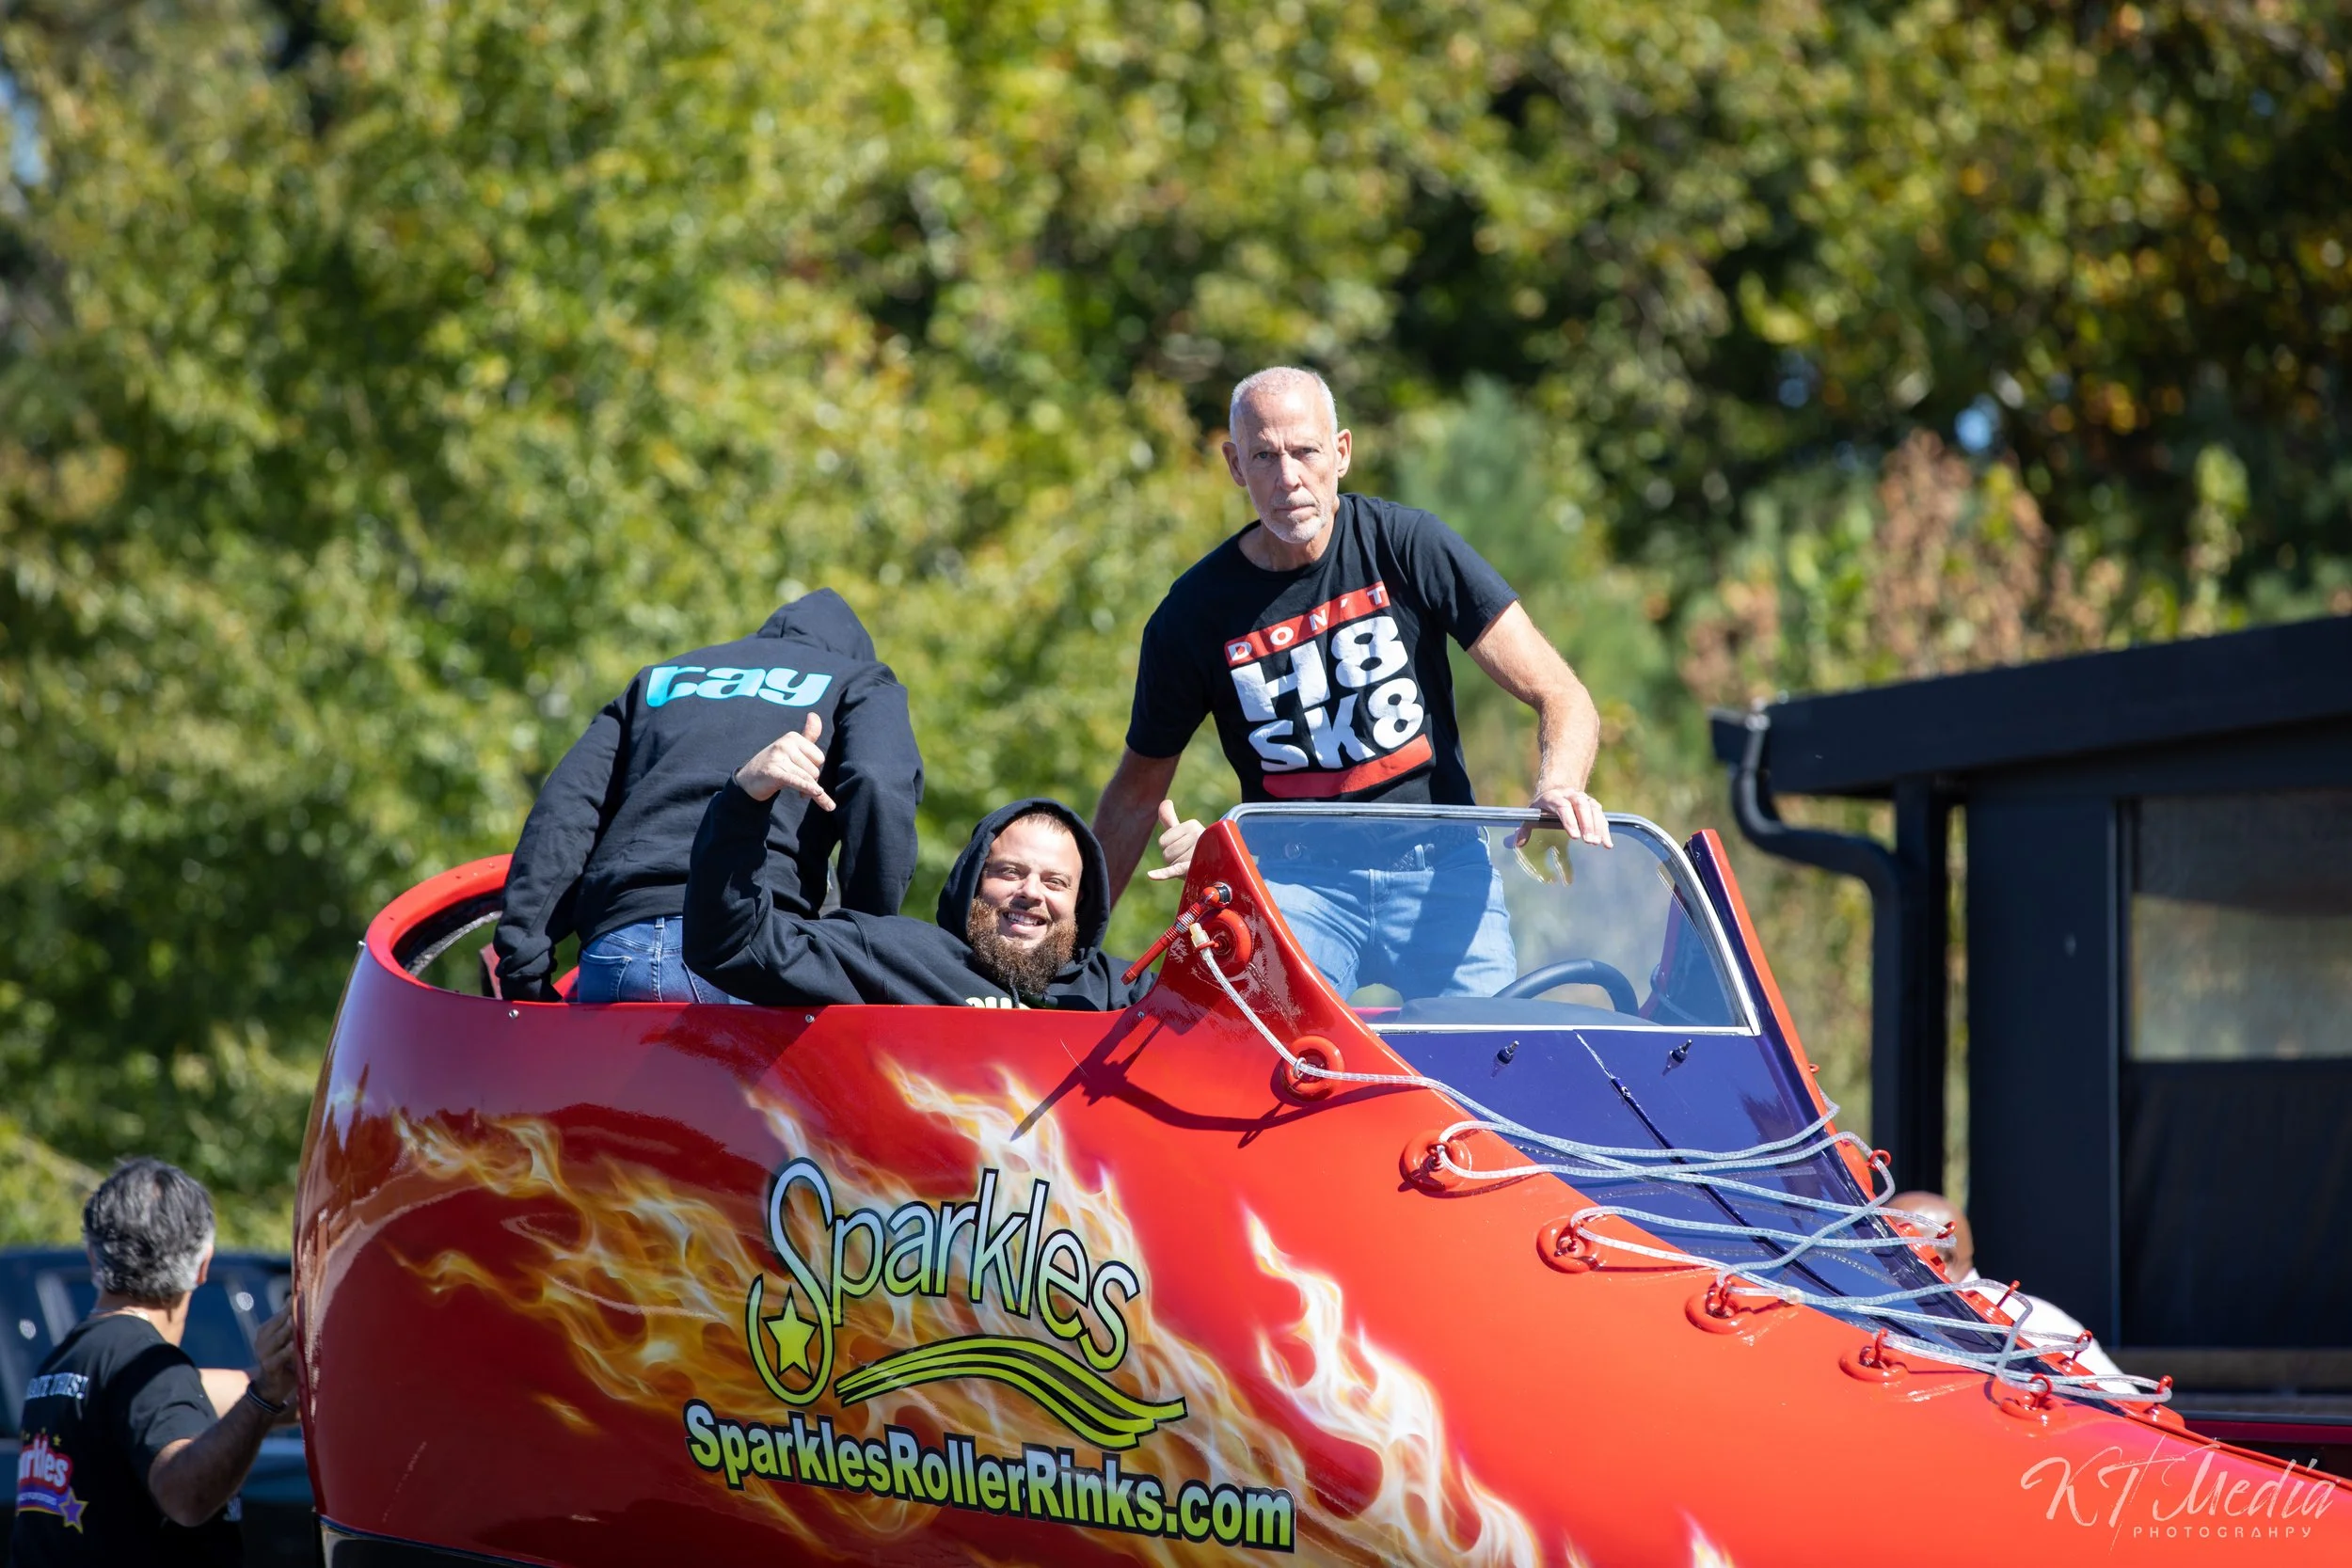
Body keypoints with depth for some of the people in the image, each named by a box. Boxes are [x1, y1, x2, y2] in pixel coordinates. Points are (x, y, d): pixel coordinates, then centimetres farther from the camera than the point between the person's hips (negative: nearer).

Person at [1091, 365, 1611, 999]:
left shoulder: (1408, 546, -2)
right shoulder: (1195, 612, 1)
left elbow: (1563, 699, -5)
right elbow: (1138, 790, 14)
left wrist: (1557, 788, -26)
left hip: (1437, 865, 0)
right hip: (1294, 885, 0)